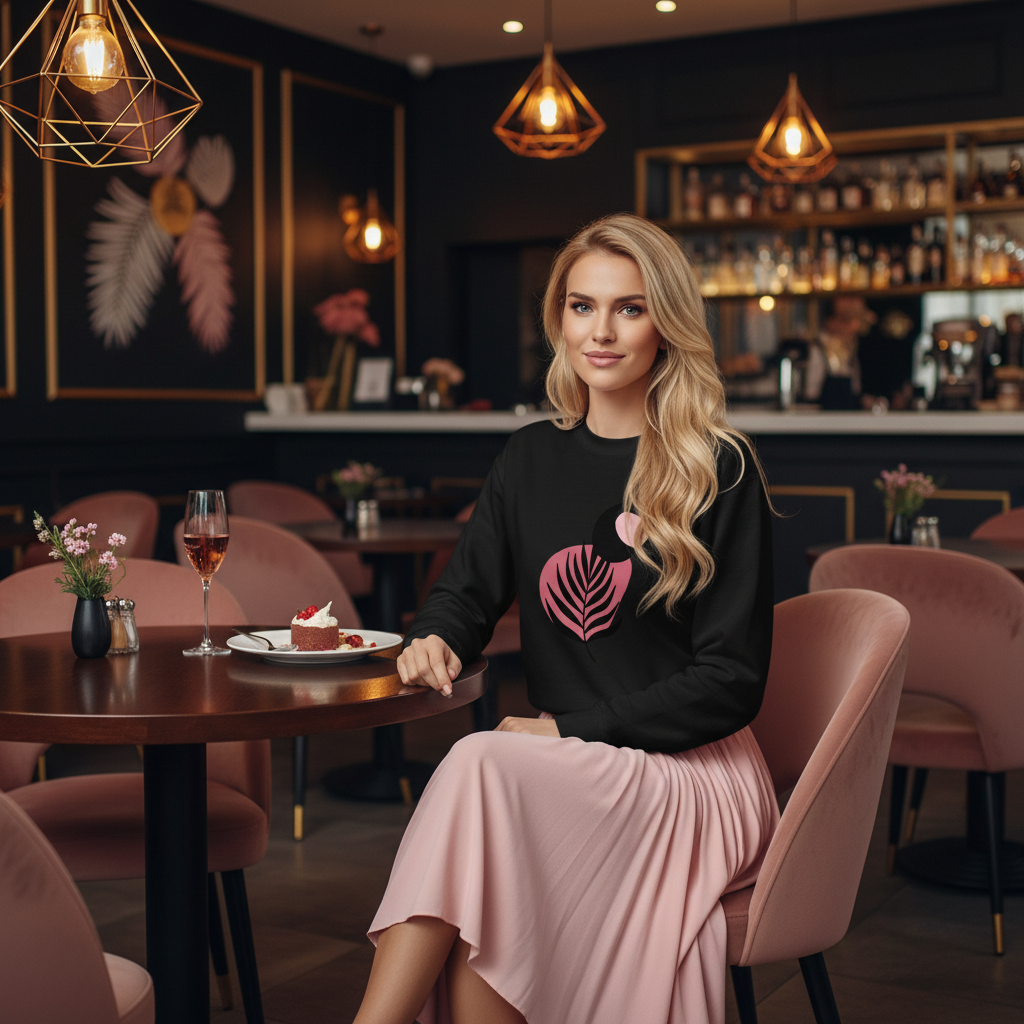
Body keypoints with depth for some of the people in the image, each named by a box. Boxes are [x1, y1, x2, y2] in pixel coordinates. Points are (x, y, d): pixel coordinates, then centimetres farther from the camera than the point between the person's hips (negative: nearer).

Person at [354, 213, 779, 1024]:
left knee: (479, 765, -32)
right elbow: (469, 592, 15)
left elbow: (732, 680, -7)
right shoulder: (532, 458, 11)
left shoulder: (720, 471, -4)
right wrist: (436, 639, -10)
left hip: (693, 776, -4)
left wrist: (574, 731, -13)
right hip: (567, 774, 4)